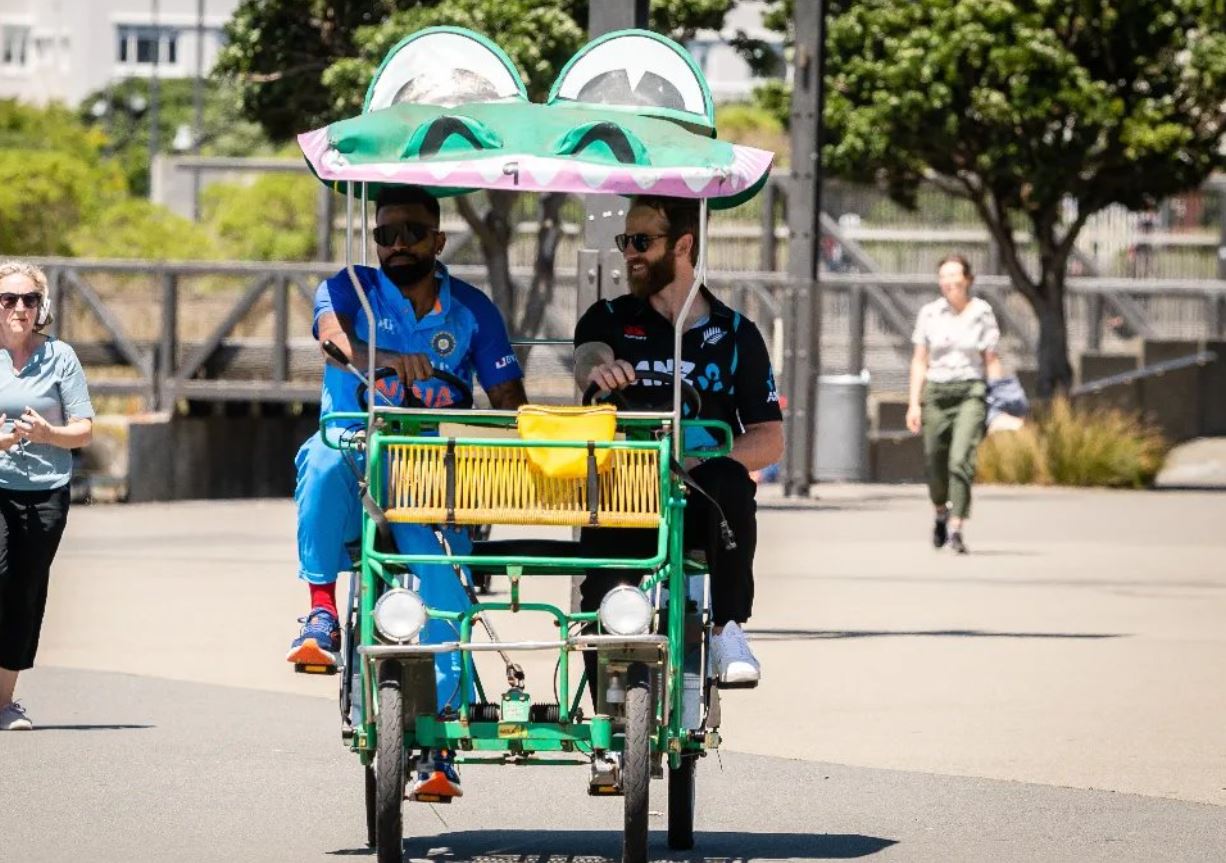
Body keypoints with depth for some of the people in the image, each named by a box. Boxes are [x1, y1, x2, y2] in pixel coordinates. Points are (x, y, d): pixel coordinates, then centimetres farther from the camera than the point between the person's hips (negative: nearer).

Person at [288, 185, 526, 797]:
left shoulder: (471, 310, 10)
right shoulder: (352, 290, 5)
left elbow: (508, 399, 7)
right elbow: (334, 335, -18)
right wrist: (388, 358, -39)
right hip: (358, 452, -1)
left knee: (444, 578, -23)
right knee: (327, 463, -37)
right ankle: (321, 613, -29)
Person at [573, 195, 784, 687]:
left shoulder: (735, 334, 13)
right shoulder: (610, 320, 14)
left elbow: (769, 438, 8)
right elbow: (586, 361, -11)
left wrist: (704, 461, -14)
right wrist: (597, 369, -38)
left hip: (699, 503, 0)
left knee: (730, 482, -36)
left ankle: (727, 631, -27)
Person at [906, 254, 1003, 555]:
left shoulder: (982, 313, 0)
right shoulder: (929, 314, 5)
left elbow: (992, 361, 4)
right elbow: (919, 361, 8)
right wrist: (914, 403, 2)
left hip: (971, 393, -2)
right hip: (936, 392, 2)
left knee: (961, 459, -19)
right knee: (935, 463, 9)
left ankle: (956, 529, -22)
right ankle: (941, 513, 40)